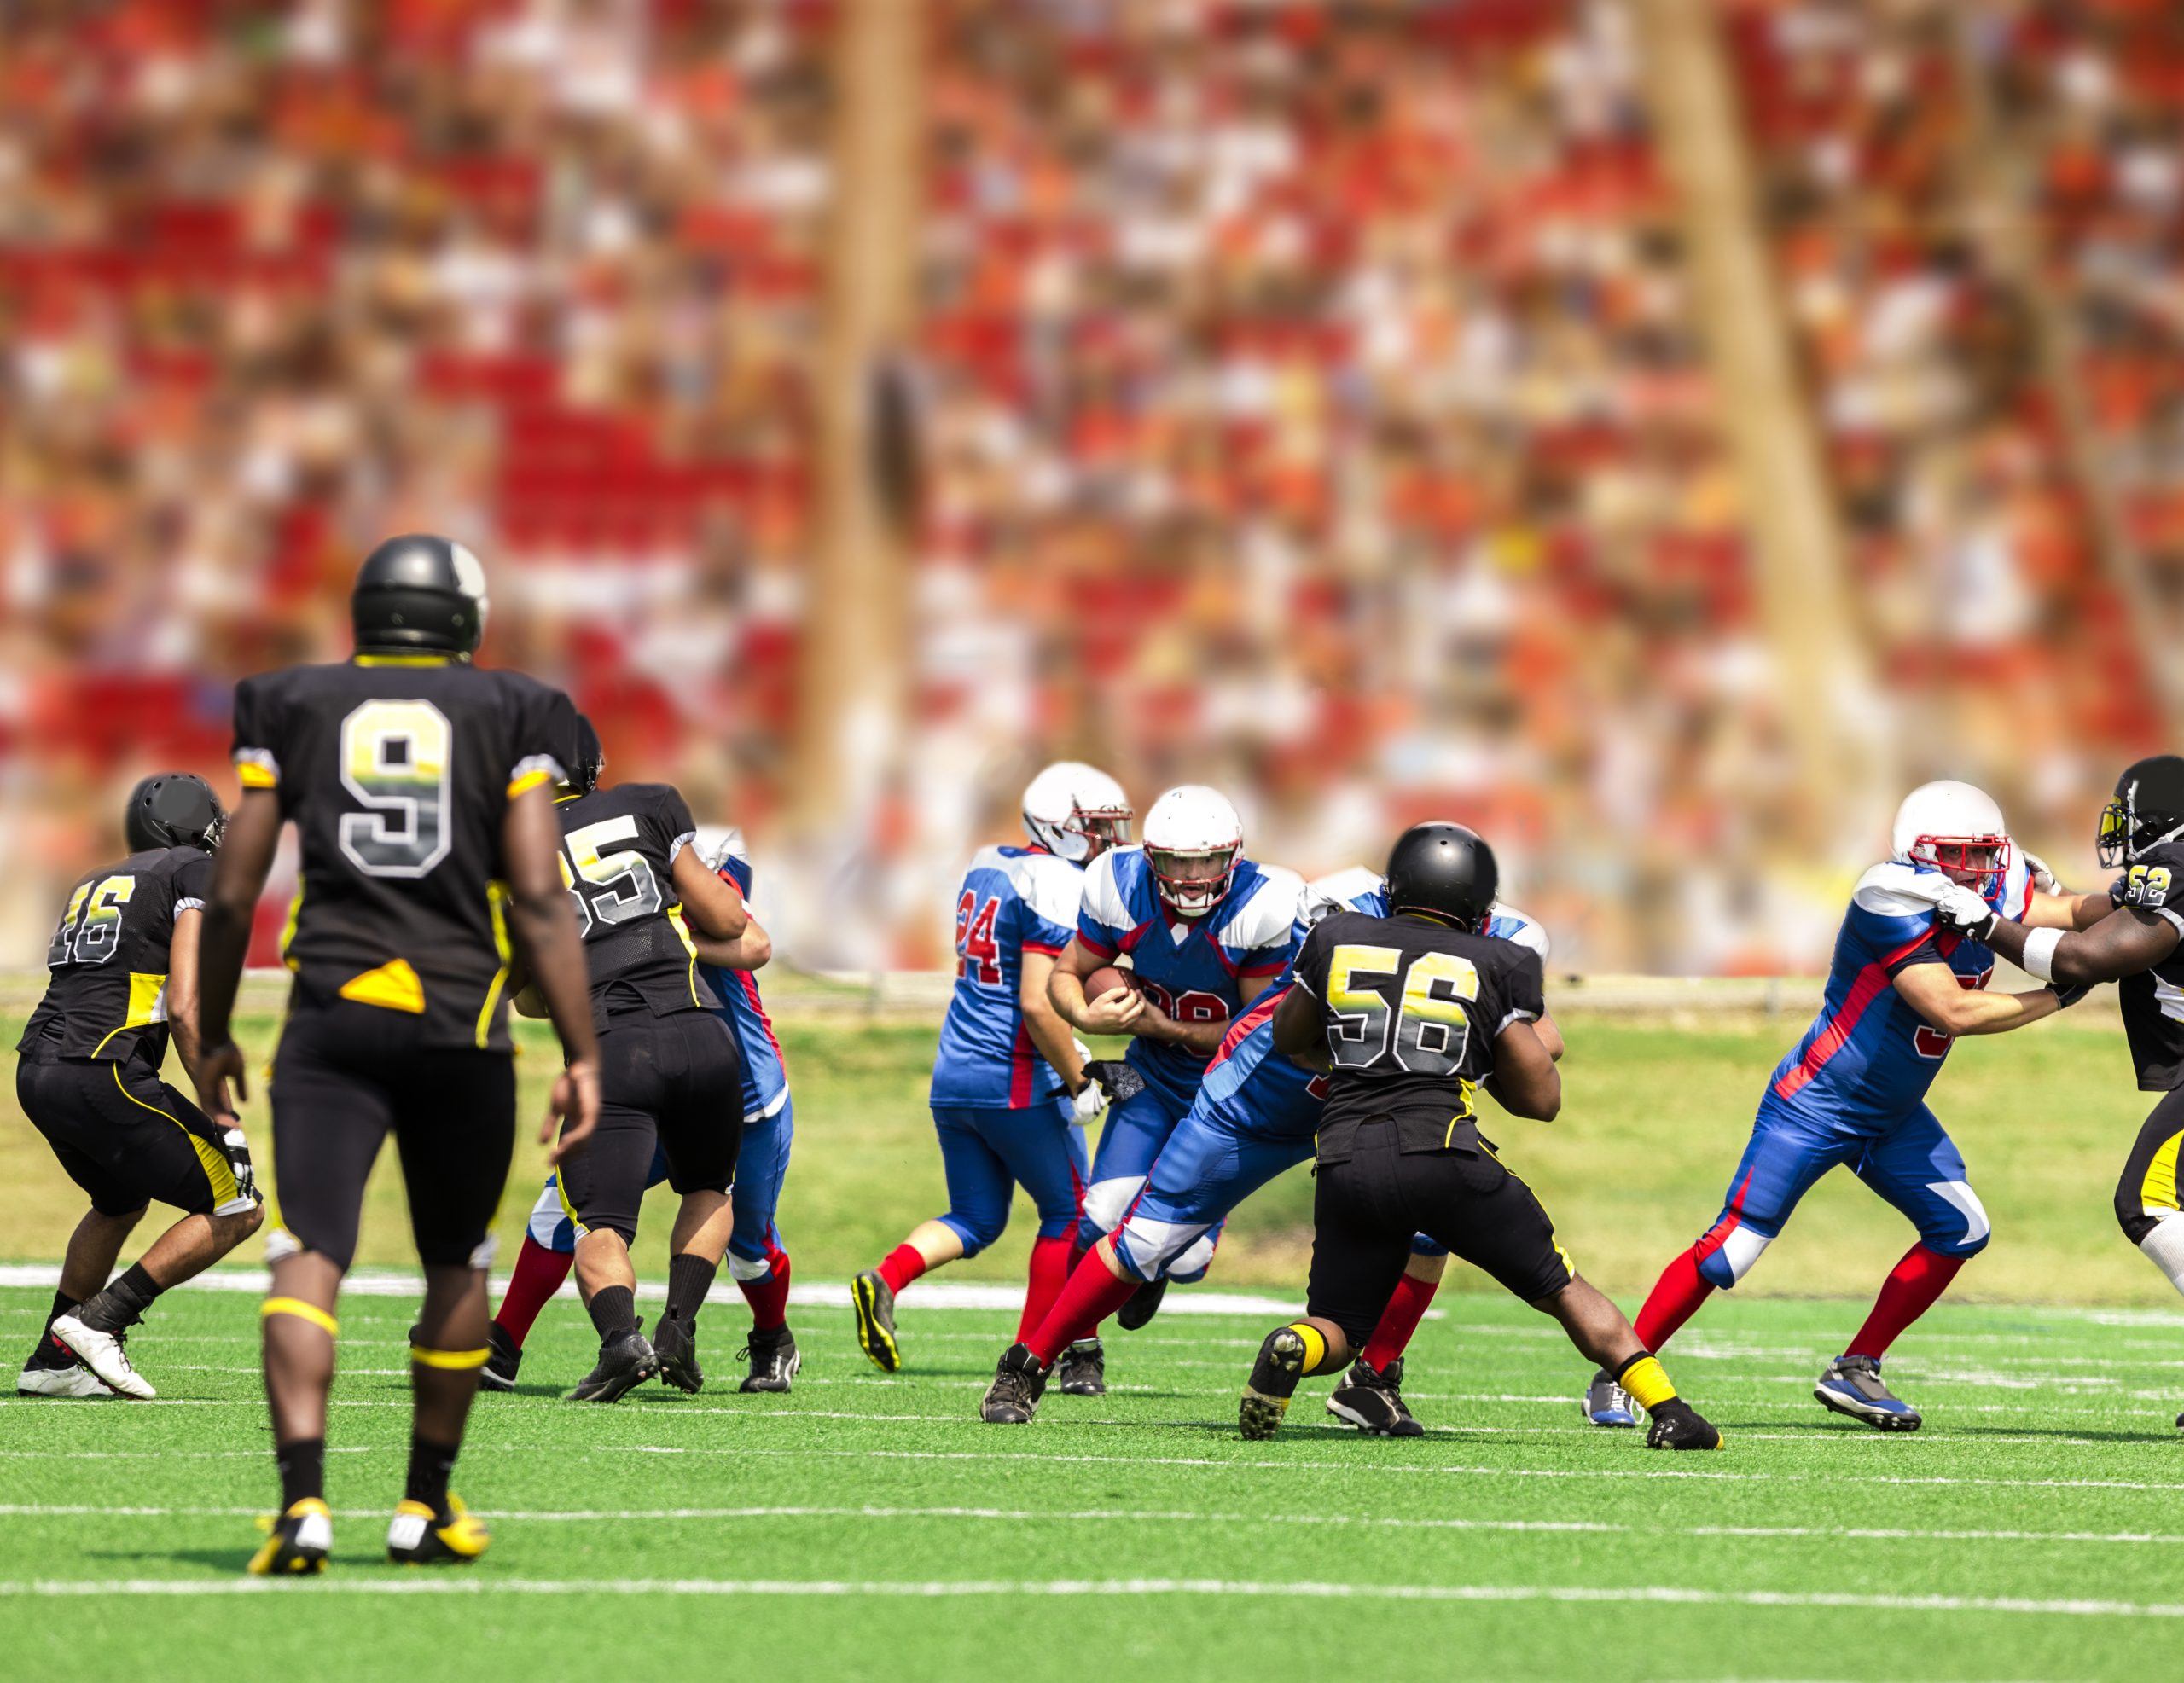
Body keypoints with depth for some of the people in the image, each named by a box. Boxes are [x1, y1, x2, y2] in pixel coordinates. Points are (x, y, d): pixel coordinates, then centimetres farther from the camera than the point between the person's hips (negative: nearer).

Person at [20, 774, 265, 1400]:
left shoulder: (96, 885, 25)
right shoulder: (197, 874, 3)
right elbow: (182, 1007, -9)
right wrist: (220, 1112, -7)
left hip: (36, 1072, 8)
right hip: (102, 1072, -8)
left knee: (121, 1204, 32)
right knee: (236, 1210, 1)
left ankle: (53, 1360, 27)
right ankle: (101, 1320, -7)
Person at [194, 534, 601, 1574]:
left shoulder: (294, 709, 10)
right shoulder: (508, 719, 7)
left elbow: (232, 897, 9)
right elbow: (538, 901, -2)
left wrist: (212, 1036, 21)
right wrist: (584, 1057, 0)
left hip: (331, 1020, 0)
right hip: (461, 1021, 0)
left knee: (308, 1258, -7)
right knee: (456, 1266, 18)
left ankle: (304, 1498, -26)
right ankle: (426, 1507, 25)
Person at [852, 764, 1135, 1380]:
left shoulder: (986, 868, 13)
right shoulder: (1058, 886, -15)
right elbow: (1037, 1004, -22)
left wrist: (1066, 1048, 25)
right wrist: (1078, 1080, -11)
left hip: (953, 1075, 8)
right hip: (1016, 1081, -8)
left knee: (975, 1219, 15)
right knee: (1068, 1211, 10)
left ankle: (885, 1279, -10)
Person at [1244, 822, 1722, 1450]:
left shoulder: (1338, 940, 15)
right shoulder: (1496, 967, 9)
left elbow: (1289, 1038, 32)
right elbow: (1541, 1098, 11)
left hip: (1347, 1160, 2)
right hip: (1443, 1152, -2)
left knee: (1337, 1330, 15)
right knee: (1564, 1290, 14)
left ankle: (1292, 1351, -19)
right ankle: (1669, 1411, 3)